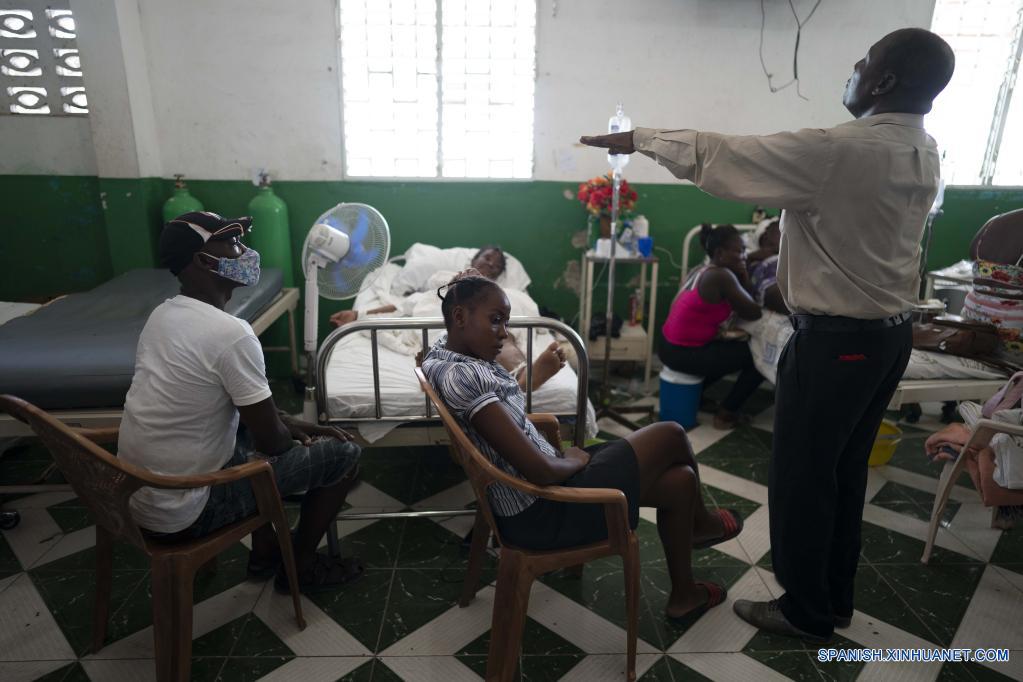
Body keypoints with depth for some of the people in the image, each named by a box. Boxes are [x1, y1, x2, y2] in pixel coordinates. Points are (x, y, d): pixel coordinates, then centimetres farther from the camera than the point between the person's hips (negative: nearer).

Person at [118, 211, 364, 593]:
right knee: (344, 454, 0)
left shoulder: (164, 314, 4)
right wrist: (296, 437, 4)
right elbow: (272, 442, -18)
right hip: (181, 511, -9)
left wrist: (293, 424, 11)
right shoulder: (231, 333, -25)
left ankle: (265, 551, 34)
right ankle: (301, 566, 21)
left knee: (267, 424, 28)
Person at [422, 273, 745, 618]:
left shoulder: (444, 352, 2)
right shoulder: (462, 376, -29)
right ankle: (702, 522, 34)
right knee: (671, 435, 3)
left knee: (680, 479, 13)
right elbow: (541, 471, -29)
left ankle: (683, 593, 37)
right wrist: (575, 460, -9)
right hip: (541, 512, -9)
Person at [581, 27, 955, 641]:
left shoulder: (843, 150, -22)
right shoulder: (924, 153, 5)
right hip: (892, 331, 9)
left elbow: (720, 155, -16)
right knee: (844, 472, 20)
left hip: (836, 339, -9)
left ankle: (807, 611, 26)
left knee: (801, 476, 7)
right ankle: (836, 598, 36)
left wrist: (640, 139, -5)